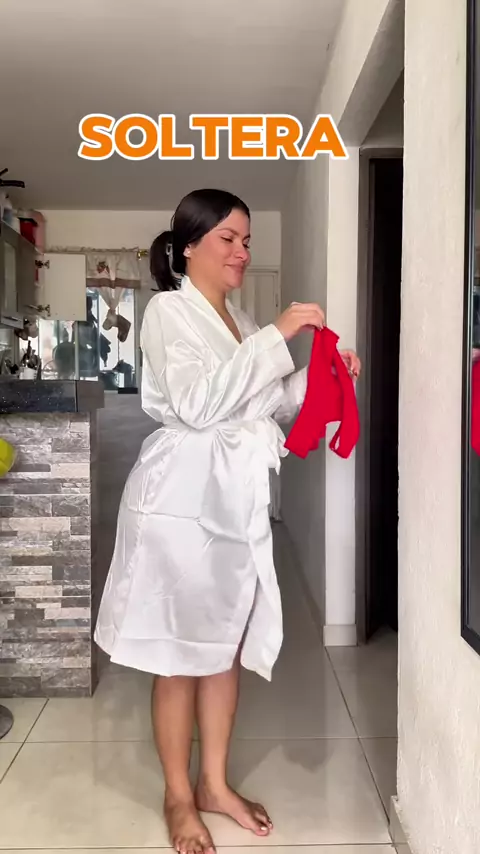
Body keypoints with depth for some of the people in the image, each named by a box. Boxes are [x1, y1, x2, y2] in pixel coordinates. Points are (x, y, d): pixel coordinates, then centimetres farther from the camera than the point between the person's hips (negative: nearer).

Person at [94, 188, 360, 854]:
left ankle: (215, 784, 33)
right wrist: (276, 337, -22)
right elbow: (196, 404, -23)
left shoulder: (236, 320, 15)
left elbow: (265, 406, 16)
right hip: (184, 497, -7)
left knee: (227, 644, 15)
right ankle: (179, 798, 24)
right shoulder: (169, 310, -8)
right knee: (181, 652, 5)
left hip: (236, 497, 8)